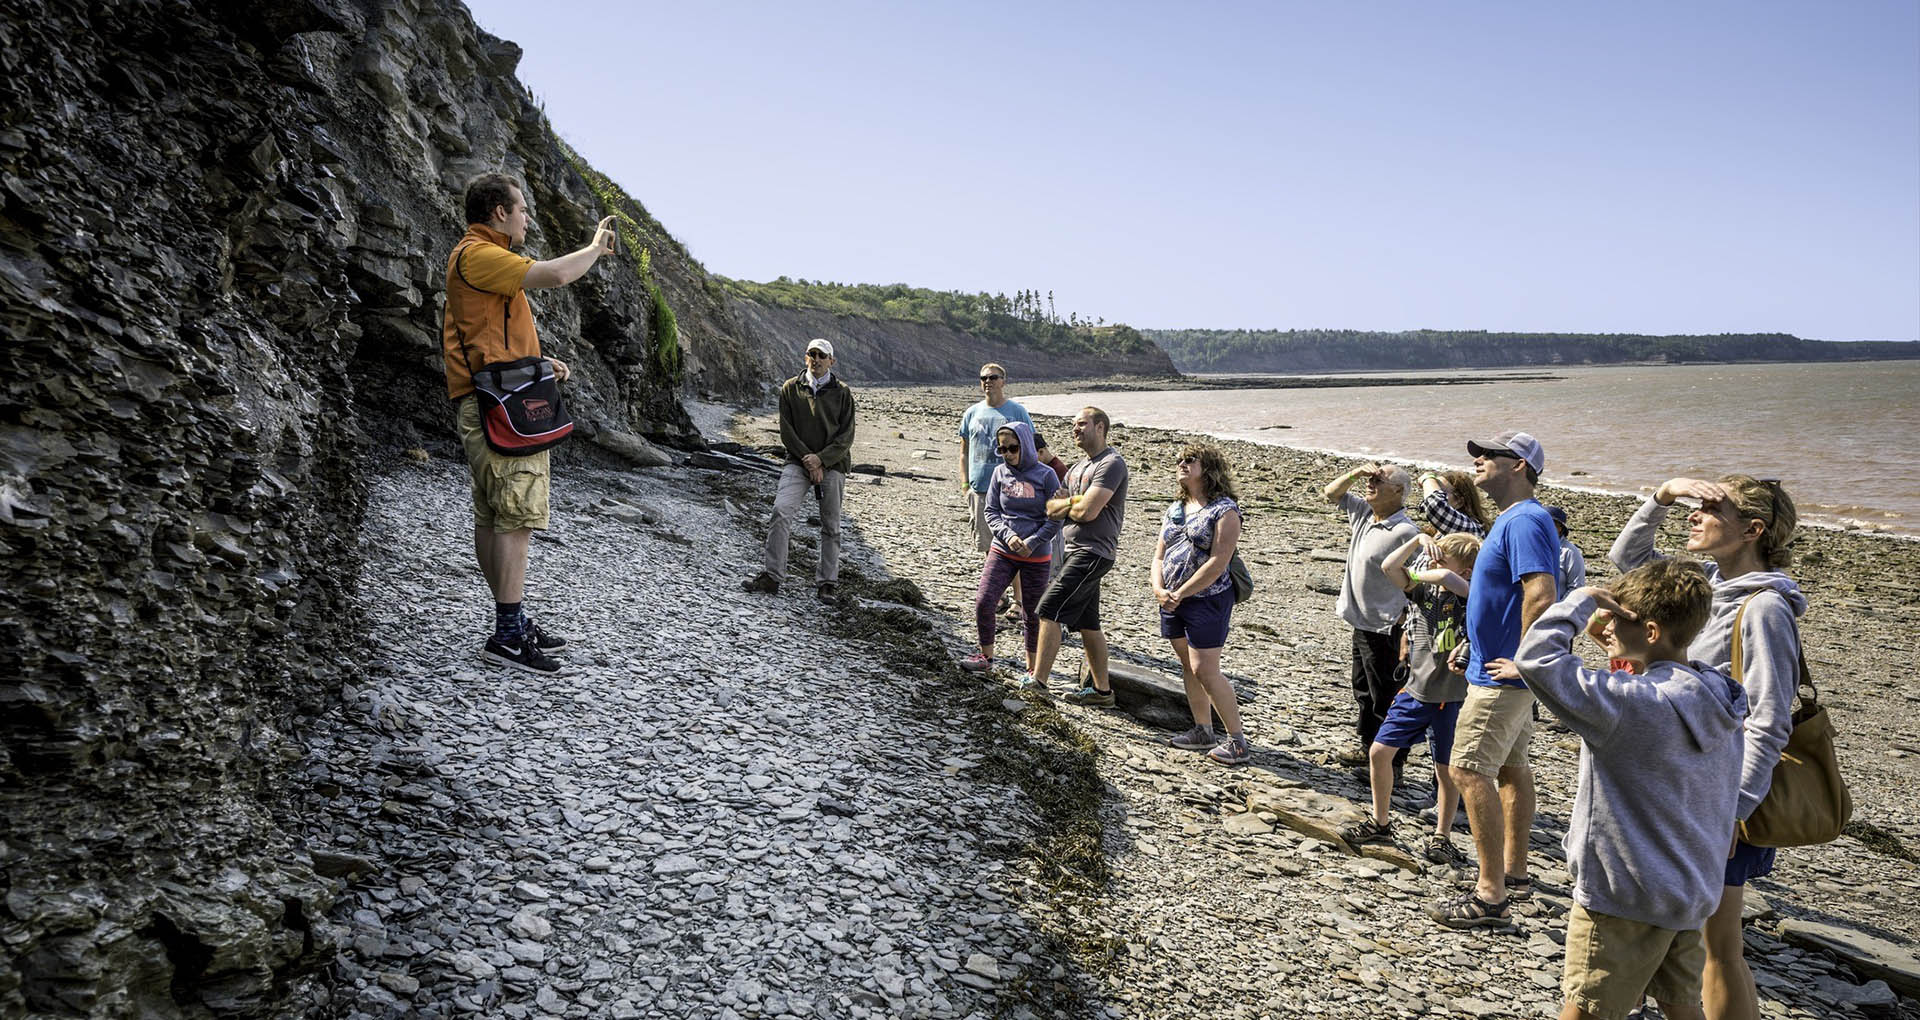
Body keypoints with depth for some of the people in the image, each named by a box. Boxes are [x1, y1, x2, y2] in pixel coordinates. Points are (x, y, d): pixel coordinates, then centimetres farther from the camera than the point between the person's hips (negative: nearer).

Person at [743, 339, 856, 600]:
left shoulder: (842, 392, 3)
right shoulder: (791, 389, 6)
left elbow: (846, 436, -1)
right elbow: (786, 432, 1)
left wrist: (821, 459, -13)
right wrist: (807, 460, -9)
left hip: (832, 464, 0)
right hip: (798, 462, 0)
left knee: (830, 526, 3)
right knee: (781, 512, -18)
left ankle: (827, 583, 13)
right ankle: (771, 576, -14)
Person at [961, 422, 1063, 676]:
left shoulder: (1046, 475, -7)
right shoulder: (1000, 473, 2)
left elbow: (1055, 519, -6)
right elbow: (991, 511, 4)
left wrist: (1032, 543, -17)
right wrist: (1008, 536, -13)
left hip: (1037, 556, -2)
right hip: (1002, 551, 2)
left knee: (1032, 612, 7)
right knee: (984, 601, -9)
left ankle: (1032, 666, 23)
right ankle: (985, 656, 10)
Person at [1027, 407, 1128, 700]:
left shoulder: (1112, 463, -11)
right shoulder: (1078, 468, 19)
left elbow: (1087, 511, -20)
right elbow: (1050, 509, 11)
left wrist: (1063, 504, 1)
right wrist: (1073, 502, -9)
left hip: (1092, 553, -10)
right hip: (1075, 551, 10)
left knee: (1049, 611, -13)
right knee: (1087, 624, 12)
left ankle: (1038, 680, -12)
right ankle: (1102, 690, 19)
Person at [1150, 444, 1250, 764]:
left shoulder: (1224, 510, -9)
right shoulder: (1175, 510, 14)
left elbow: (1218, 563, -17)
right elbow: (1159, 557, 14)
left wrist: (1180, 594, -17)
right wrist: (1159, 589, -6)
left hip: (1207, 598, -8)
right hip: (1172, 601, 8)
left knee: (1205, 670, -11)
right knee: (1188, 668, 12)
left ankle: (1237, 739, -2)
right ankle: (1203, 731, 23)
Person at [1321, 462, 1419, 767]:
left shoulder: (1406, 532, -20)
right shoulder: (1364, 515, 5)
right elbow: (1331, 493, 19)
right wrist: (1355, 473, 0)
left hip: (1385, 630, -9)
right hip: (1362, 625, 9)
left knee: (1386, 699, 1)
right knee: (1363, 691, 21)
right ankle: (1369, 747, 36)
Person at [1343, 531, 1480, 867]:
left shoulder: (1468, 599, -13)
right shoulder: (1423, 590, 3)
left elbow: (1446, 578, -35)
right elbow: (1388, 567, -8)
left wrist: (1421, 573, -16)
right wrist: (1419, 540, -11)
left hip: (1450, 699, -5)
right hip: (1414, 691, 5)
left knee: (1446, 770, 8)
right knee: (1379, 752, 4)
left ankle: (1441, 838, 25)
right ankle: (1380, 824, 21)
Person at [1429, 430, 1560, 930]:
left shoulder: (1525, 521, -20)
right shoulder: (1511, 519, 14)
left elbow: (1541, 596, -30)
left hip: (1501, 674, -11)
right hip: (1504, 669, 11)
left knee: (1470, 771, -10)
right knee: (1511, 766, 17)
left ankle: (1490, 895, -6)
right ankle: (1514, 871, 29)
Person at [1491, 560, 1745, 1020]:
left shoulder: (1632, 702, -27)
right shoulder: (1715, 702, 1)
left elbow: (1536, 656, -32)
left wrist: (1583, 600, -19)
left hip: (1626, 895, -8)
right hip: (1693, 891, 8)